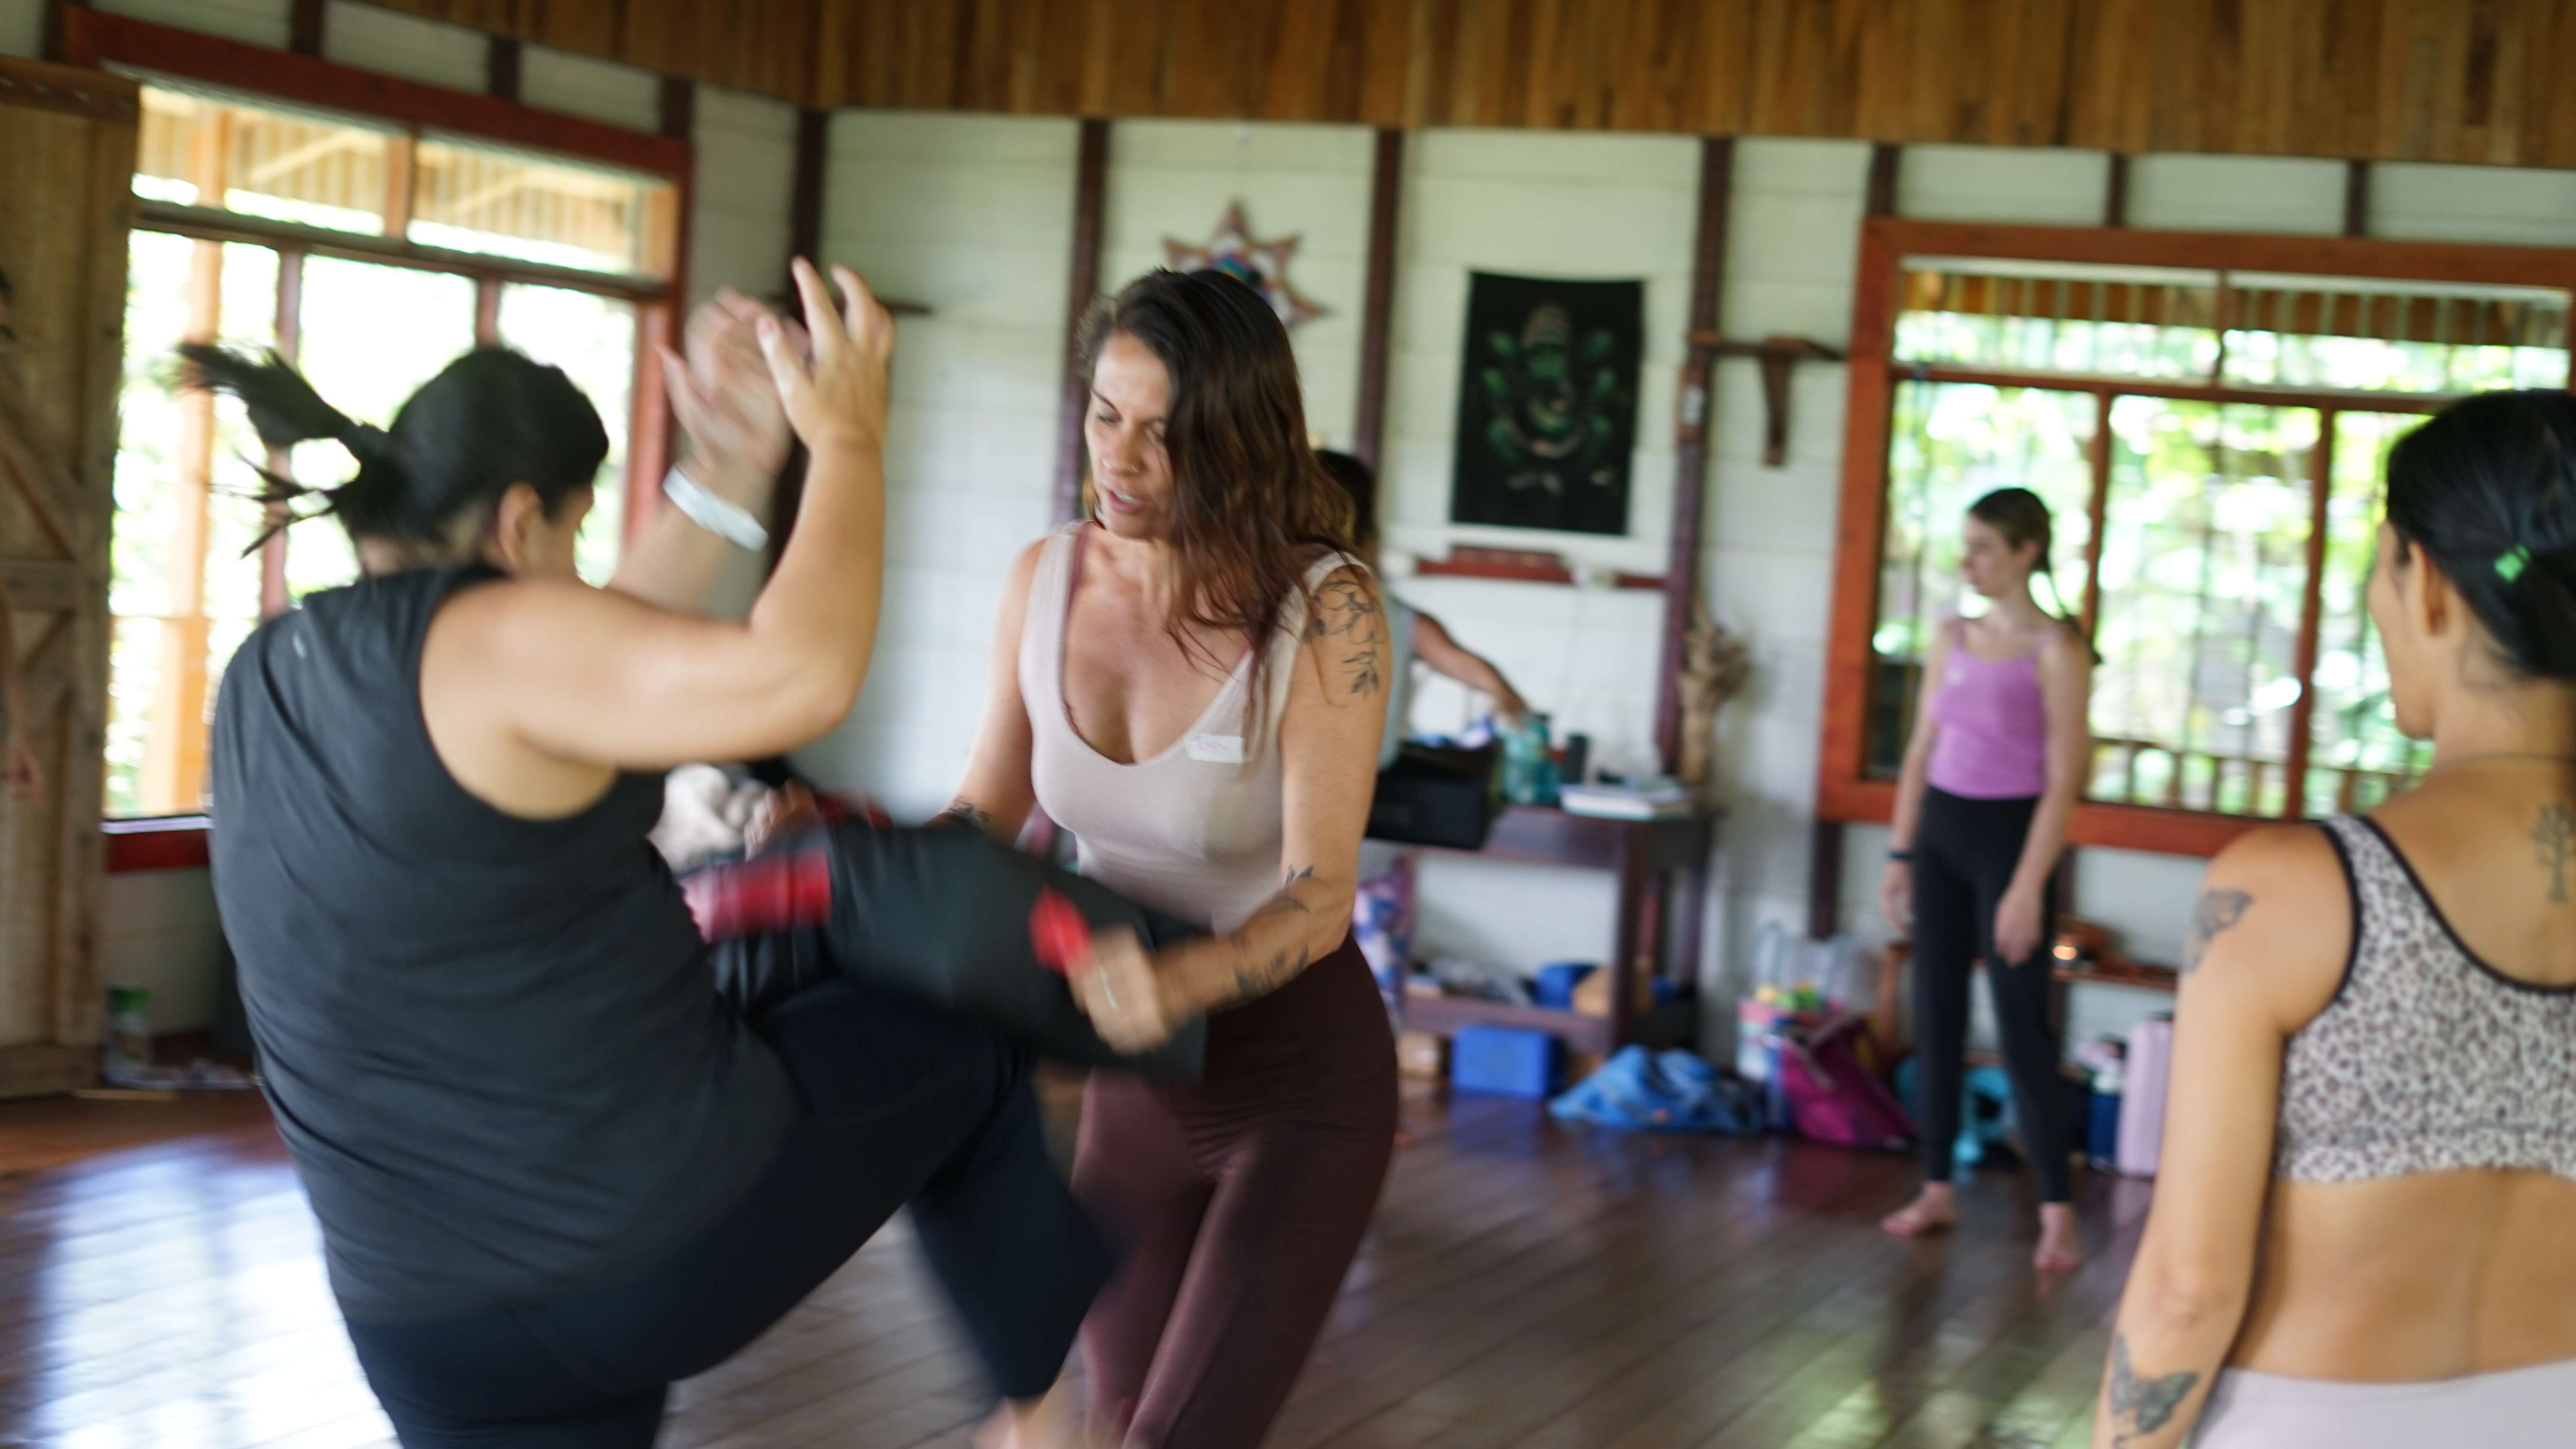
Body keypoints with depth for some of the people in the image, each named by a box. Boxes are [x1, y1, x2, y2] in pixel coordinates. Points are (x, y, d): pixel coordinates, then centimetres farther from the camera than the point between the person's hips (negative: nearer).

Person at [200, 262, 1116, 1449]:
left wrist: (728, 473, 17)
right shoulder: (485, 639, -17)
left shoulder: (273, 683, 8)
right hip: (679, 1215, -6)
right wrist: (850, 440, -14)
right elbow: (801, 676, -29)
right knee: (954, 1056, 22)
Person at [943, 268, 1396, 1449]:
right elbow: (984, 815, 2)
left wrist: (1178, 982, -44)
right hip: (1137, 1079, 5)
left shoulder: (1322, 607, -23)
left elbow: (1320, 897, -26)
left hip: (1301, 1082, -5)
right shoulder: (1047, 579, -9)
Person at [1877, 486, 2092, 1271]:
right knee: (1937, 1013, 9)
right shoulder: (1952, 638, 8)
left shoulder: (2055, 650, -10)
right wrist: (1900, 853, 9)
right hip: (1941, 827, 6)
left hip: (2010, 832, -6)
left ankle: (2057, 1212, 0)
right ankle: (1937, 1189, 18)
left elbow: (2063, 779, -14)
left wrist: (2029, 887, -18)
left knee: (2022, 1022, -6)